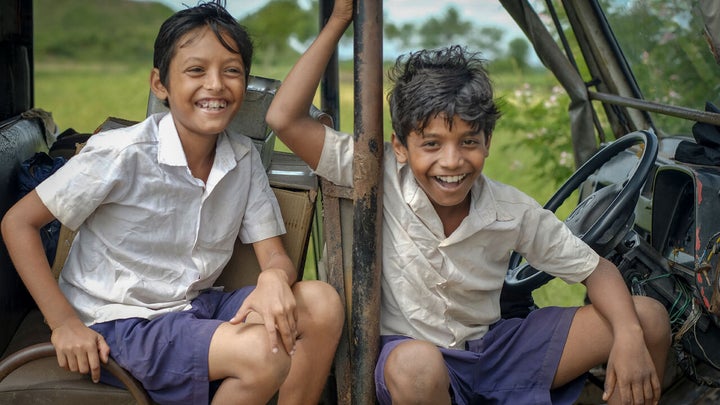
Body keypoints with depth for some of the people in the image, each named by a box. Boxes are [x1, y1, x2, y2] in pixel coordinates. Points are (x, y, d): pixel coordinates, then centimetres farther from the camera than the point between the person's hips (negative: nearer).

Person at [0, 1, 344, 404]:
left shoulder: (244, 157, -1)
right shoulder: (122, 154, -17)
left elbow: (275, 256, 0)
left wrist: (274, 278, -26)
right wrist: (64, 323, -15)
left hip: (196, 309, 6)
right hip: (119, 325, -6)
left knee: (322, 304, -16)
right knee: (262, 354, -29)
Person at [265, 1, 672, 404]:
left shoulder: (511, 211, -9)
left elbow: (596, 269, 0)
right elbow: (285, 119, -22)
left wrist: (629, 335, -20)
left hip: (491, 347, 4)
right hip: (407, 350, -3)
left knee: (650, 319, -7)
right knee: (416, 364, -45)